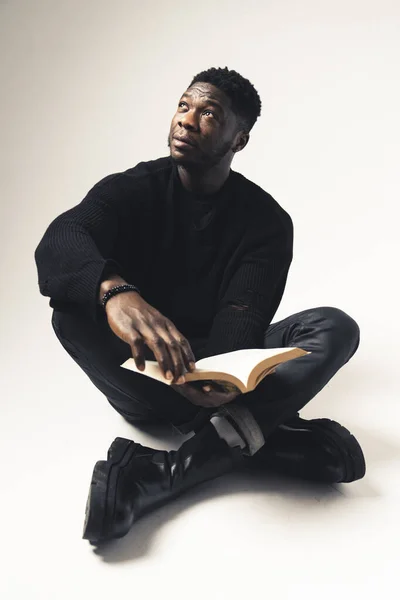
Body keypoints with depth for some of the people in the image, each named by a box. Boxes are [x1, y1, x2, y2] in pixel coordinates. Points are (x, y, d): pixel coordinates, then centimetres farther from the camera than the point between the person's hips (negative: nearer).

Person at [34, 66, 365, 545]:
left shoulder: (266, 219, -3)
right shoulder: (131, 189, -3)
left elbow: (242, 319, -16)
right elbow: (58, 241, -23)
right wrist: (114, 291, -48)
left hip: (215, 370, 1)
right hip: (141, 374, 0)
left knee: (336, 327, -22)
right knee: (74, 309, -28)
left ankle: (154, 476, -36)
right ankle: (241, 430, -29)